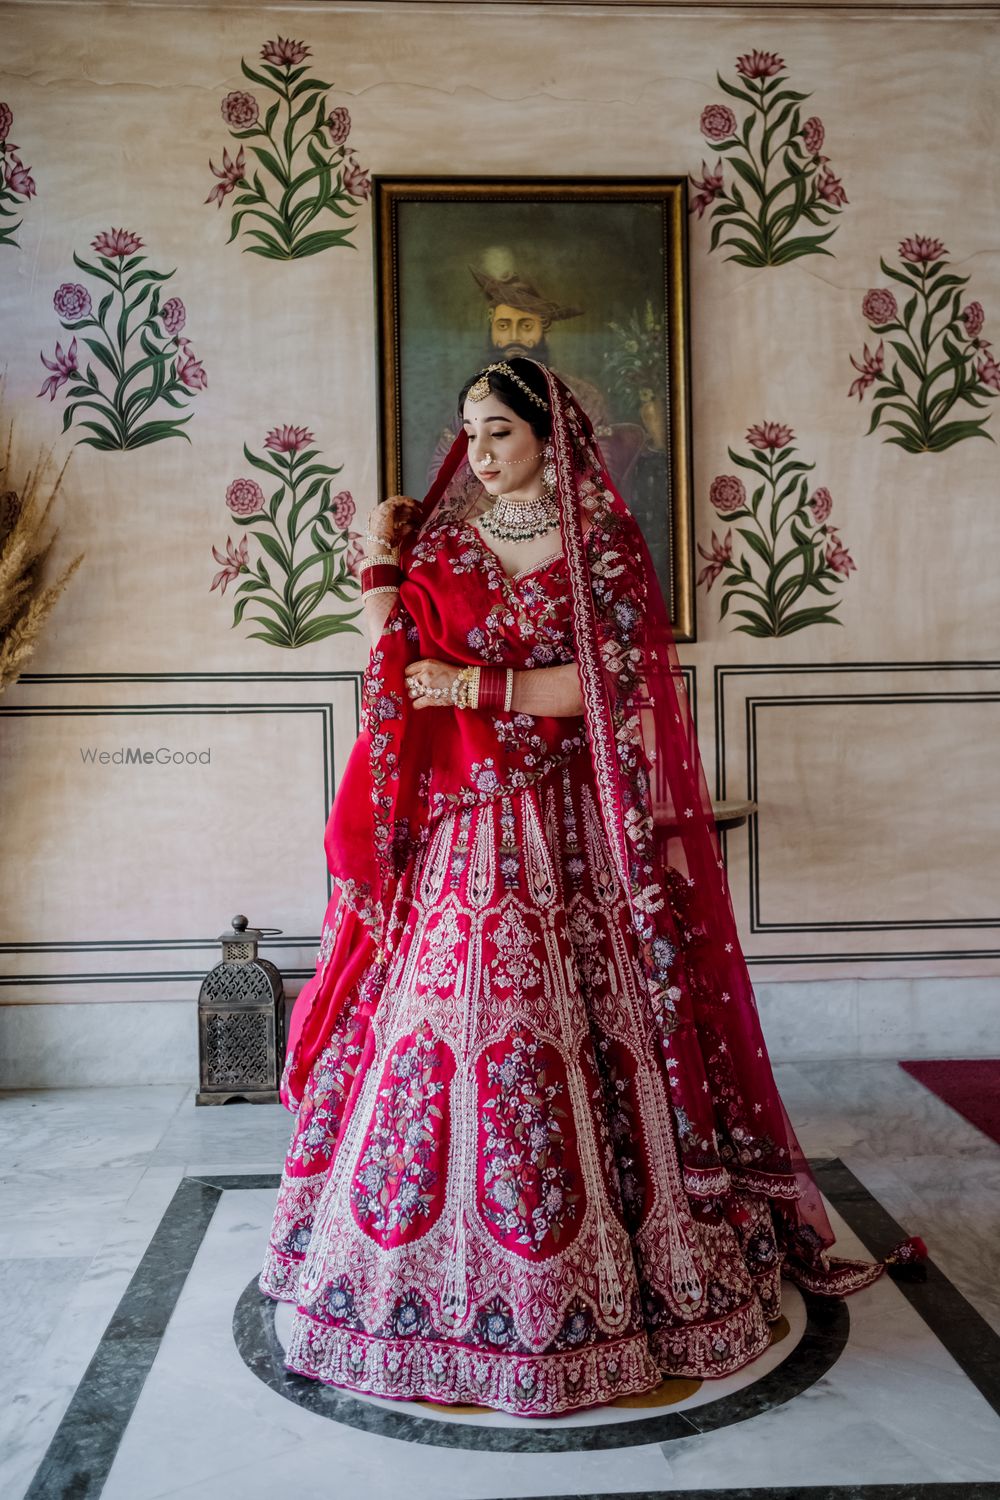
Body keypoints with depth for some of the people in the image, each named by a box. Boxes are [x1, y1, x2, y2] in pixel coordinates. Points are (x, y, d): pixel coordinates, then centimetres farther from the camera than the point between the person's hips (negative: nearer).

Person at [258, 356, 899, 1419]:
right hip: (465, 830, 2)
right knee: (454, 1013, -2)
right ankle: (450, 1262, 13)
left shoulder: (602, 545, 4)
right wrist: (379, 569, 0)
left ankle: (622, 1256, 15)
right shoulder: (438, 547, 11)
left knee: (590, 1031, -1)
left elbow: (612, 685, -7)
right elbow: (393, 680, 3)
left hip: (572, 830, -1)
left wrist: (481, 686, -11)